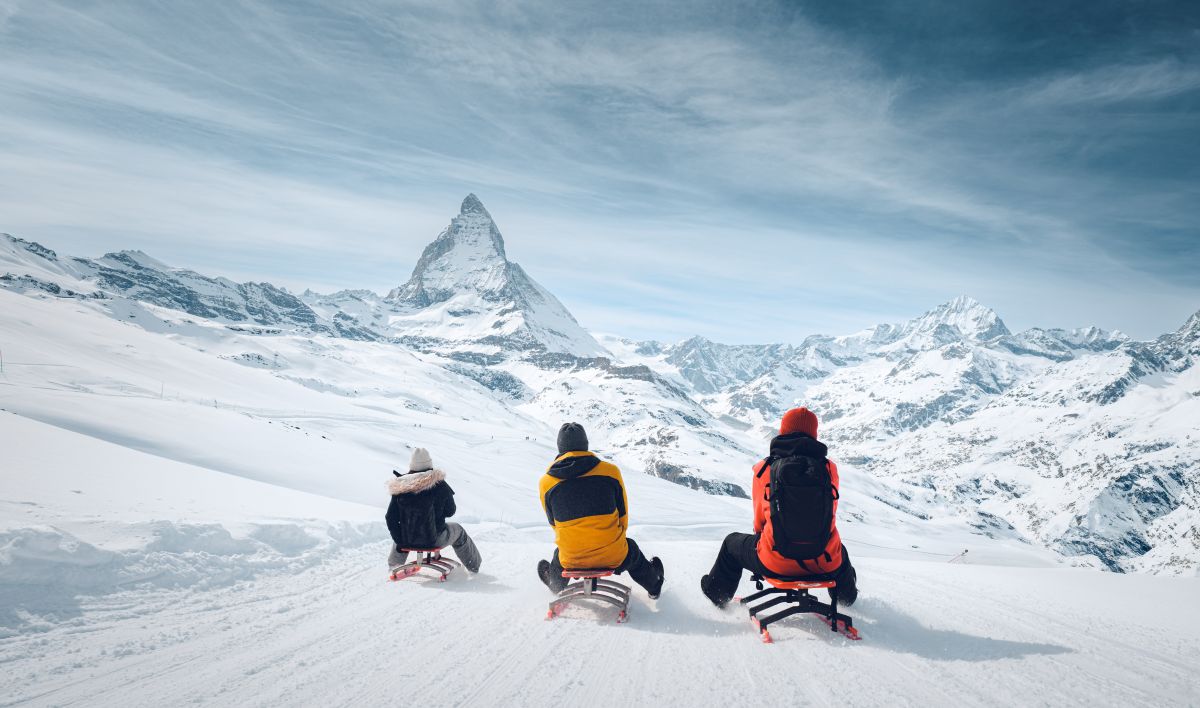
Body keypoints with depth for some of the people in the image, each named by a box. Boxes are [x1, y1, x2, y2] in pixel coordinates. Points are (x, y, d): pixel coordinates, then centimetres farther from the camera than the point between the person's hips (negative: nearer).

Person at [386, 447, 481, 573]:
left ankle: (394, 565, 56)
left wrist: (400, 541, 5)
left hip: (407, 540, 3)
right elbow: (450, 511, -2)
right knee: (457, 529, 27)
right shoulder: (440, 485, -14)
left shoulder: (400, 488, -8)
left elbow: (391, 518, -4)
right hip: (434, 540, -2)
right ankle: (474, 565, 42)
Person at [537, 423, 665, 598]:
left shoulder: (546, 482, -6)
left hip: (572, 560, 1)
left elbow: (554, 523, 8)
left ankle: (556, 587, 69)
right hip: (613, 557, 0)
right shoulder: (610, 470, -8)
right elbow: (623, 514, 3)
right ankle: (653, 586, 60)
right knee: (632, 550, 35)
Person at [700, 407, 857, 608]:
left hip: (776, 564, -1)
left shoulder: (764, 469, -5)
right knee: (839, 552, 39)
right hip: (824, 564, 2)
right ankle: (846, 596, 66)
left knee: (732, 543, 29)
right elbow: (830, 515, 13)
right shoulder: (829, 467, -2)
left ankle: (716, 596, 50)